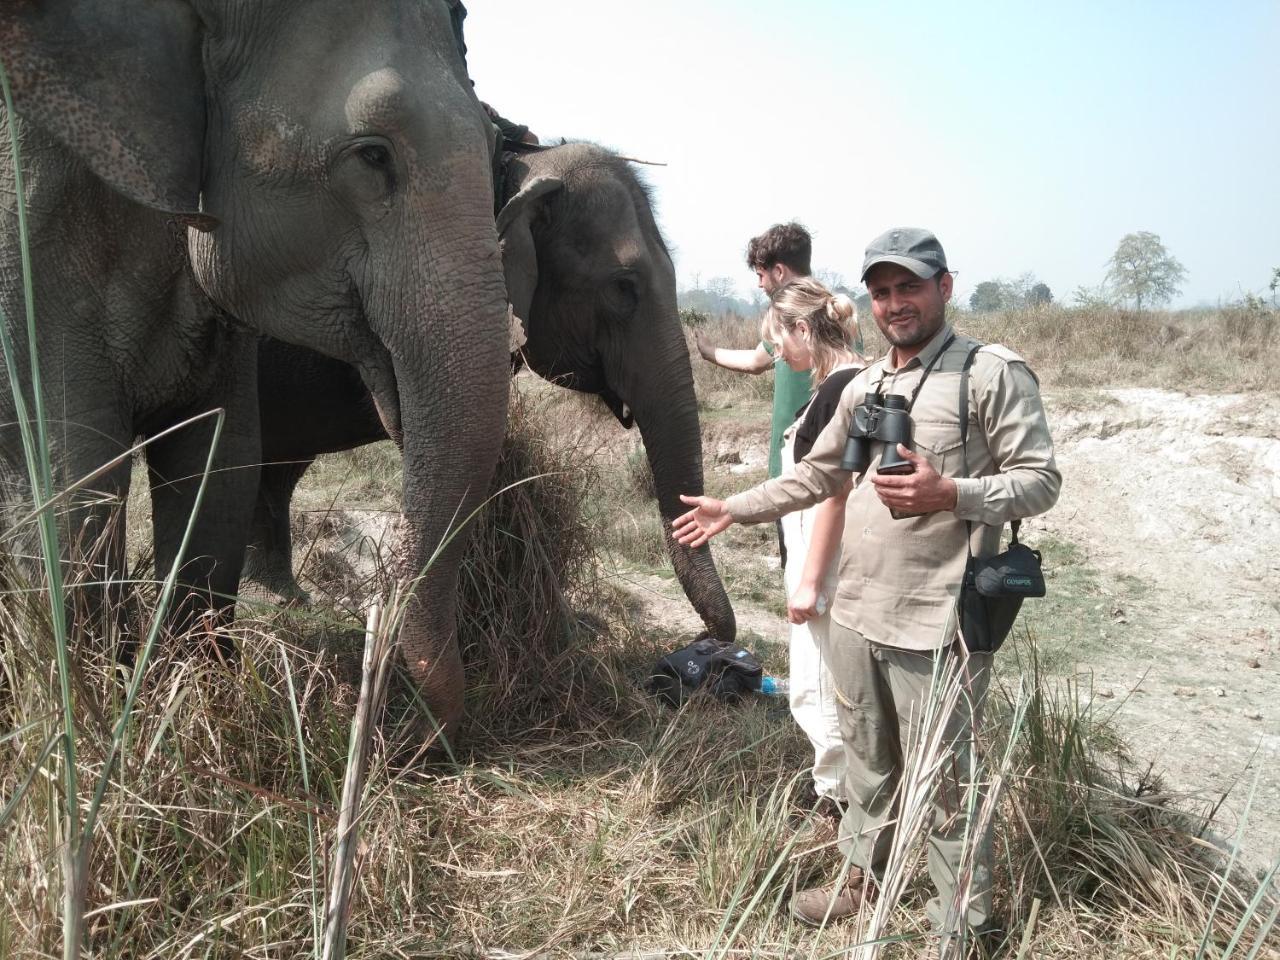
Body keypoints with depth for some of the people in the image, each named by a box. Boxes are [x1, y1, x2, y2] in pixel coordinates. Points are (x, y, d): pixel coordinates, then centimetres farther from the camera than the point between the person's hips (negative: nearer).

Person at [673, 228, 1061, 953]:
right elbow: (815, 477, 23)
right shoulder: (863, 387, 13)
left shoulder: (994, 373, -8)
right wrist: (734, 510, 20)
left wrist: (947, 495, -24)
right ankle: (863, 880, 41)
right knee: (867, 765, 21)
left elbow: (1041, 480, -10)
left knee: (943, 784, 3)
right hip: (855, 614, 7)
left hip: (934, 626, -6)